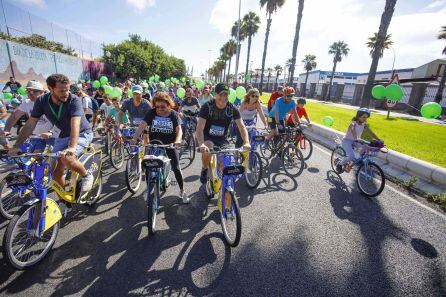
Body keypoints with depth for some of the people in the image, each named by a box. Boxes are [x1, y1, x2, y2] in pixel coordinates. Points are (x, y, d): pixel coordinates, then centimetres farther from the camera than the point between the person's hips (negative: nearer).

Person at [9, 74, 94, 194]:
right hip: (64, 135, 5)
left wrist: (72, 147, -49)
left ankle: (87, 176, -3)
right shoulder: (42, 101, -10)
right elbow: (30, 124, -7)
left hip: (82, 133, -5)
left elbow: (75, 124, -36)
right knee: (55, 173, -1)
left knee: (67, 158, -31)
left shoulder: (74, 100, -24)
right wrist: (17, 146, -15)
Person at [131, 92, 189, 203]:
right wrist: (135, 138, -31)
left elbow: (179, 129, -15)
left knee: (176, 168, -6)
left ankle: (182, 191, 13)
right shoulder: (152, 113, -4)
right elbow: (142, 125, -15)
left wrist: (178, 140, -35)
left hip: (170, 144, -1)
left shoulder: (173, 114, -5)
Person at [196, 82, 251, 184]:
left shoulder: (232, 108, -11)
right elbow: (200, 128, -29)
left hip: (222, 139, 3)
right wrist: (201, 144, -48)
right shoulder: (207, 107, -19)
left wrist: (246, 142, -34)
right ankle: (204, 170, -4)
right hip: (207, 137, -2)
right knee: (207, 148, -35)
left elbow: (242, 127, -15)